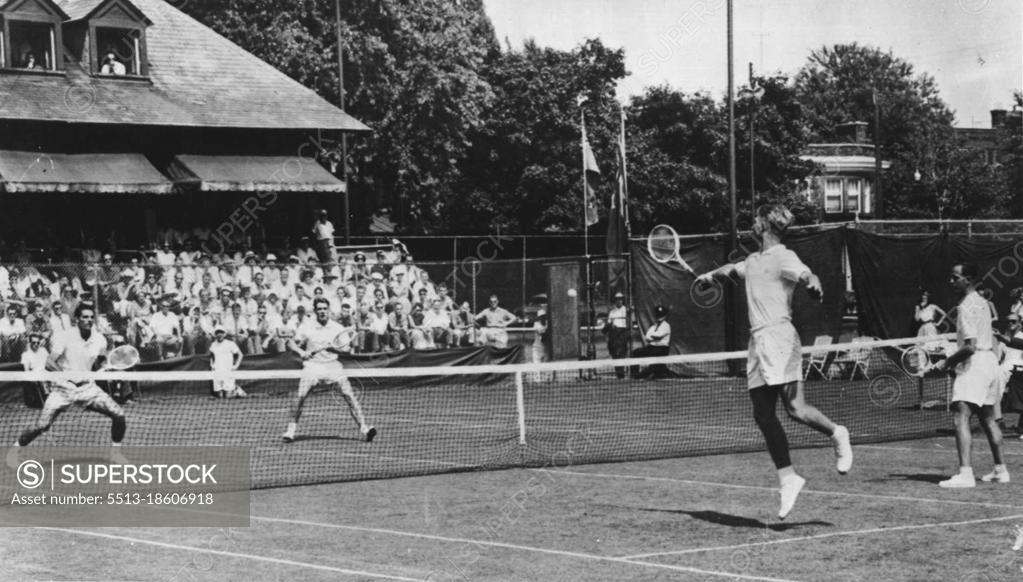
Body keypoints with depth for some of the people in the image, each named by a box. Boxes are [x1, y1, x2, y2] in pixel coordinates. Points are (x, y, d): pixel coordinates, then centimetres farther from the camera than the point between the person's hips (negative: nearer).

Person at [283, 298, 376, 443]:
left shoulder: (338, 328, 4)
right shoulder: (307, 327, 2)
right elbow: (292, 343, 6)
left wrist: (331, 347, -19)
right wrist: (301, 351, -15)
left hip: (333, 365, 1)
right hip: (312, 364, -1)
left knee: (349, 395, -11)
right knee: (301, 396, -15)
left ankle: (363, 428, -11)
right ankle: (291, 429, 0)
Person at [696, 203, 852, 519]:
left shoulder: (783, 257, -3)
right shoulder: (754, 260, 21)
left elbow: (807, 275, -22)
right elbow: (733, 268, 44)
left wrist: (813, 284, -44)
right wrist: (712, 275, 60)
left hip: (779, 336, -8)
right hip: (757, 340, 8)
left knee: (795, 408, -17)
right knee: (763, 415, 1)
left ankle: (836, 434, 8)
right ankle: (788, 478, 3)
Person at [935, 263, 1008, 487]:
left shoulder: (966, 307, -15)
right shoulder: (983, 303, 14)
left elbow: (970, 346, -22)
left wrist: (947, 362, -13)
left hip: (974, 365, -10)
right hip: (990, 360, 10)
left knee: (961, 418, -17)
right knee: (987, 418, 20)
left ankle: (965, 473, -28)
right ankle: (1000, 470, 27)